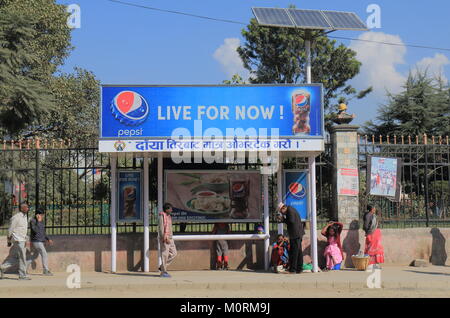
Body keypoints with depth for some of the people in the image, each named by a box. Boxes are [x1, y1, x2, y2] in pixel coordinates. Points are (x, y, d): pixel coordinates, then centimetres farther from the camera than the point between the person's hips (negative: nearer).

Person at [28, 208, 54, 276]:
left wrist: (48, 239, 16)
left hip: (41, 241, 9)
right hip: (36, 241, -9)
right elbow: (36, 230, -28)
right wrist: (38, 221, -28)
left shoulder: (41, 221, 13)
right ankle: (46, 271, -3)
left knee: (35, 255, 17)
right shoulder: (33, 221, -13)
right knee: (44, 255, -8)